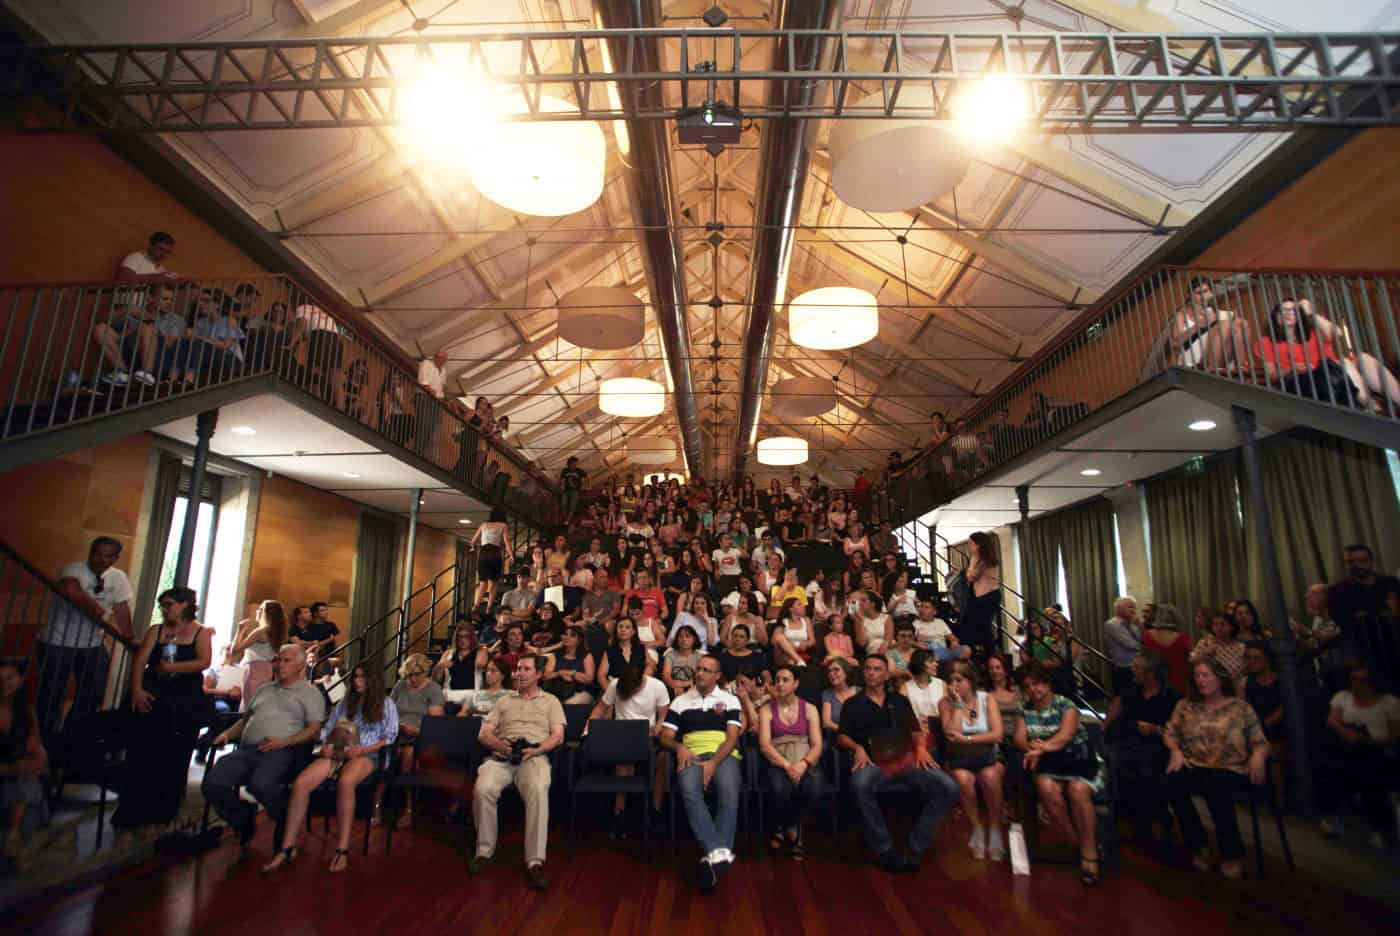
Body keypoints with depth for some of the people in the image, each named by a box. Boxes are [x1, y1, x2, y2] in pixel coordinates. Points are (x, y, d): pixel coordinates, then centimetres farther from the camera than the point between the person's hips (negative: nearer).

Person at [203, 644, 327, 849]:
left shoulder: (310, 692, 9)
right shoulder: (265, 690, 31)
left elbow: (314, 730, -1)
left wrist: (284, 741, -15)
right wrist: (228, 734, 11)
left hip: (280, 752, -6)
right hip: (246, 750, 6)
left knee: (260, 784, -35)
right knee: (212, 784, -19)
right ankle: (244, 822, 8)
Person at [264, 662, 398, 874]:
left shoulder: (386, 705, 9)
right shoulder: (344, 703, 24)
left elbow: (389, 737, 1)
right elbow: (328, 729, 21)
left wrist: (363, 750, -13)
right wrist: (325, 746, -1)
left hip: (366, 755, -5)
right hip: (336, 753, 5)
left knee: (345, 782, -39)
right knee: (300, 783, -23)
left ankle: (342, 850, -32)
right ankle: (287, 848, -13)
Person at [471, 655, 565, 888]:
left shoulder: (550, 701, 19)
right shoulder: (504, 702, 27)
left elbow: (558, 736, 8)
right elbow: (484, 733, 17)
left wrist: (536, 750, -11)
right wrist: (499, 744, -6)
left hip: (534, 757, -2)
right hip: (500, 757, 3)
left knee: (538, 790, -35)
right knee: (482, 789, -30)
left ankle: (535, 861, -31)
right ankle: (484, 851, -9)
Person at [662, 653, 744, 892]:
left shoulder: (730, 700, 13)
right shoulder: (680, 701, 18)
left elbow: (732, 737, 2)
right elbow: (666, 737, 13)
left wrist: (714, 762, -15)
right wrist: (679, 747, -11)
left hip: (723, 755, -1)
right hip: (692, 755, 1)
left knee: (730, 794, -32)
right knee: (689, 792, -33)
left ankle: (712, 855, -33)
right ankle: (719, 851, -38)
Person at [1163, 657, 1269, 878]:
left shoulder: (1240, 707, 8)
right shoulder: (1186, 705, 13)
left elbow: (1260, 741, 4)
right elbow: (1170, 733, 12)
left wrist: (1258, 755, -18)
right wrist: (1176, 751, -8)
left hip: (1230, 770, -2)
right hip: (1194, 767, 2)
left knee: (1218, 790, -37)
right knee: (1173, 783, -31)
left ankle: (1231, 853, -9)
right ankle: (1198, 845, -7)